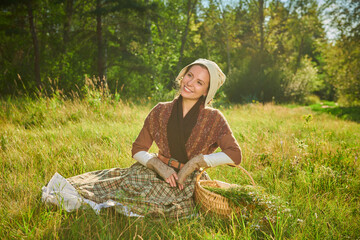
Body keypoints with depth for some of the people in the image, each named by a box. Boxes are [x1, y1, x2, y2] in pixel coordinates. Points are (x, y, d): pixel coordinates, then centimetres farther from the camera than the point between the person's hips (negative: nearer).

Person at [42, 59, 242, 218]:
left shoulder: (213, 119, -3)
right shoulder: (161, 112, 3)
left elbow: (235, 155, -9)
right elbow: (138, 150, 6)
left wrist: (196, 162, -17)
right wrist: (158, 164, -14)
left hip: (184, 184, -3)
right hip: (153, 173, 3)